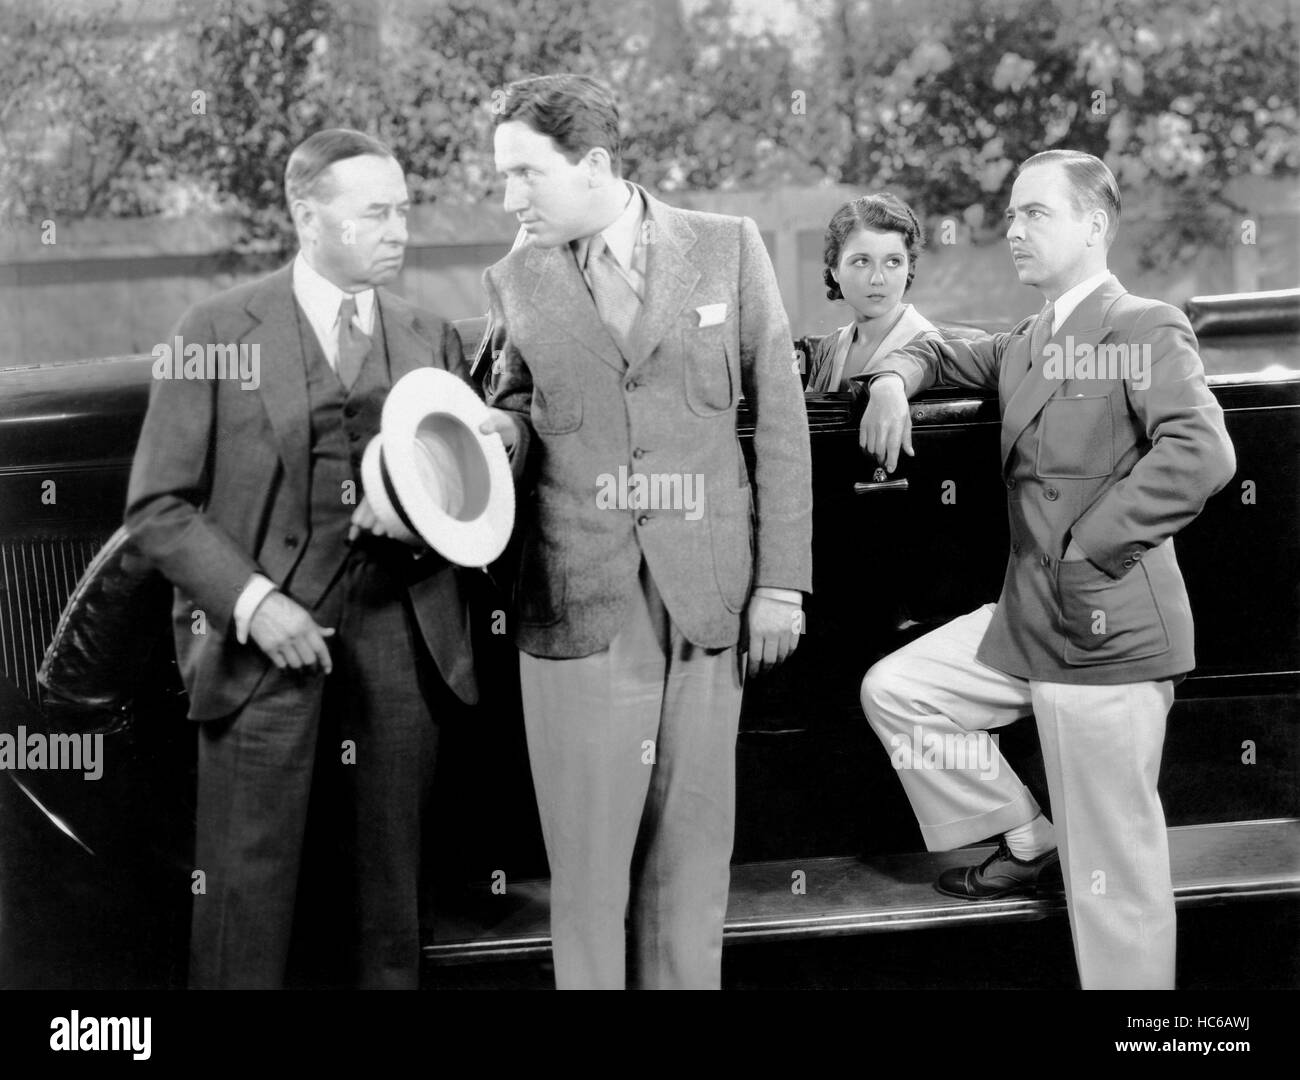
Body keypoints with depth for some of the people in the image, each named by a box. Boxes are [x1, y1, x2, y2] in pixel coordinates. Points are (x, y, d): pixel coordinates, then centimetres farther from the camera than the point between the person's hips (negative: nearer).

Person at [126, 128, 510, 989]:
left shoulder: (431, 338, 11)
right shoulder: (218, 332, 0)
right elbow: (158, 506, -2)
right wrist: (251, 600, -13)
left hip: (401, 626, 3)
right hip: (267, 630, -3)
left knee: (395, 879, 10)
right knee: (247, 883, -1)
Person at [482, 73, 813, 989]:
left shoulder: (728, 247, 2)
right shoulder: (517, 280, 6)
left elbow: (779, 414, 3)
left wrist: (782, 578, 0)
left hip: (707, 593, 0)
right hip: (576, 598, 1)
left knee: (693, 837, 8)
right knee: (586, 848, 2)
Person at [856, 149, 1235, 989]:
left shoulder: (1146, 330, -10)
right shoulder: (1027, 343, 15)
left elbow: (1202, 453, -24)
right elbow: (945, 354, 32)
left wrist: (1091, 542, -20)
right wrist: (894, 377, 8)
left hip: (1107, 631, -8)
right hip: (1024, 621, 8)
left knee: (1115, 874, -2)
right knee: (893, 691, 12)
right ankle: (1030, 842, 22)